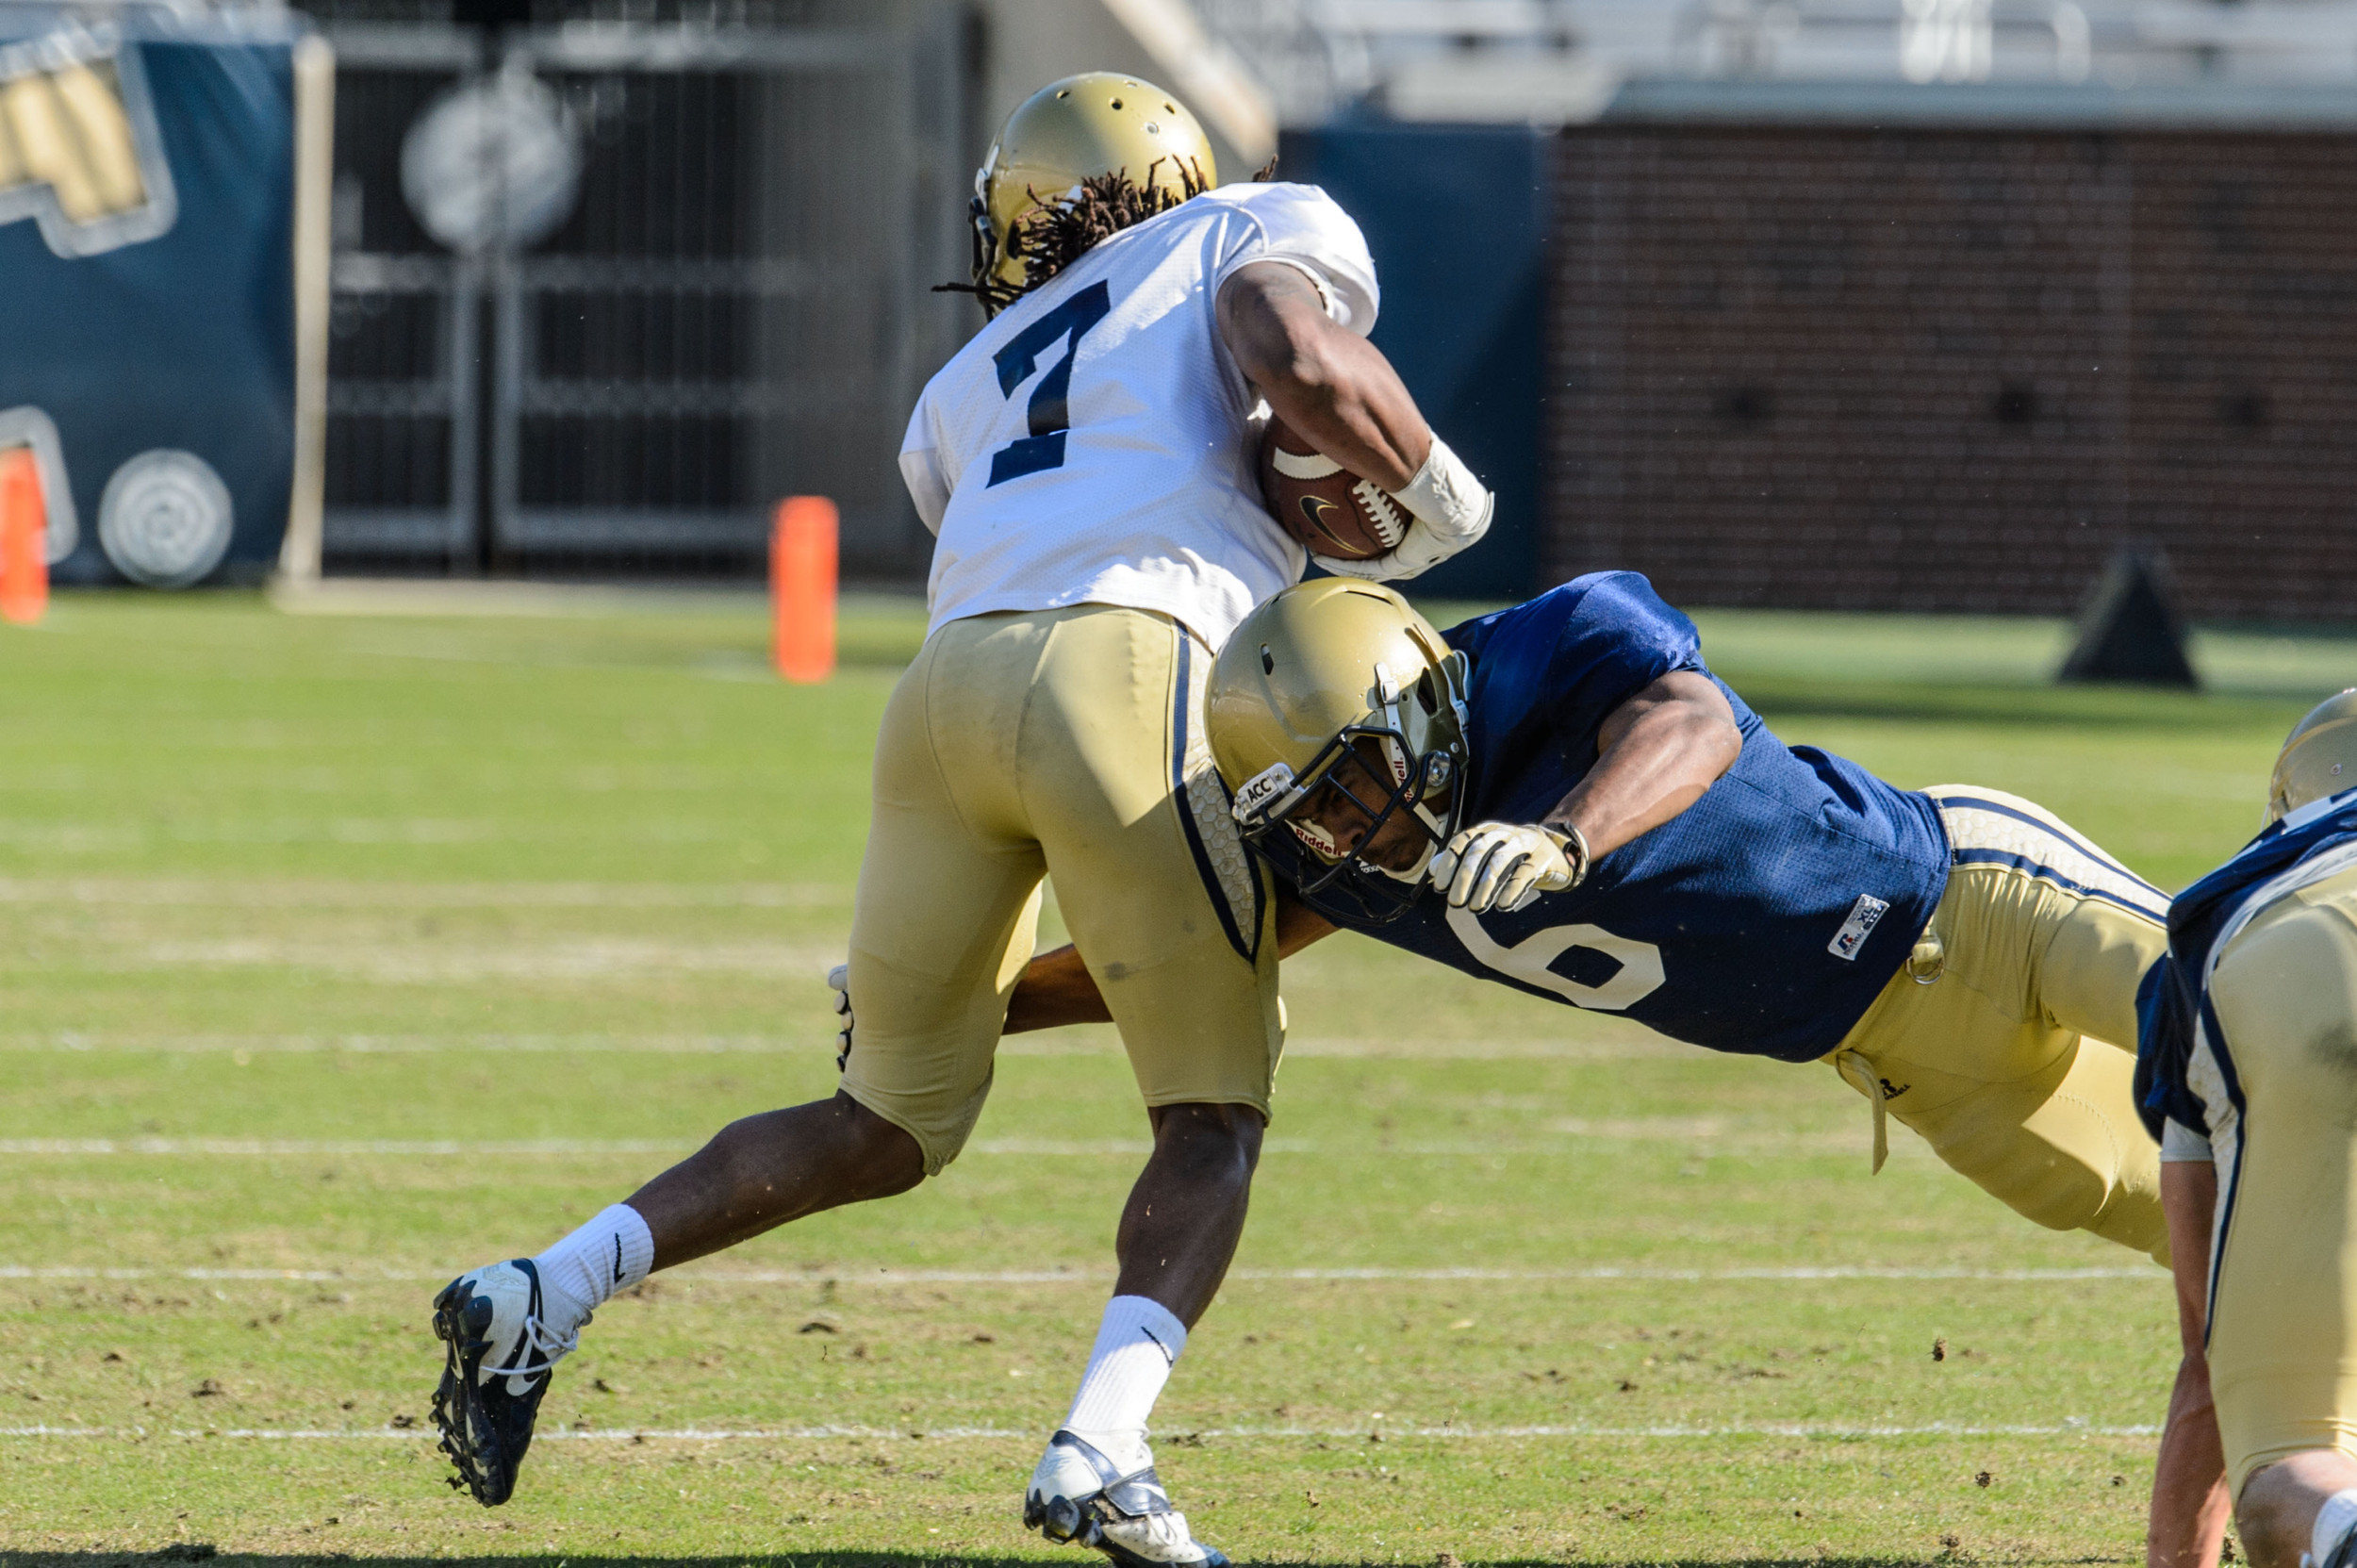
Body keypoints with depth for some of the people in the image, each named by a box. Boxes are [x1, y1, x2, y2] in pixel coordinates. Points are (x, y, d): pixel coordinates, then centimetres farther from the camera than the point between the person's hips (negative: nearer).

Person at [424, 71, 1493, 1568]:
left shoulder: (970, 392, 35)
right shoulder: (1262, 231, 22)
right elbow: (1305, 361, 0)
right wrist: (1440, 501, 15)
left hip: (951, 681, 5)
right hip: (1123, 673, -5)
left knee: (888, 1130, 19)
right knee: (1214, 1119, 7)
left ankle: (544, 1297, 7)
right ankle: (1102, 1448, -15)